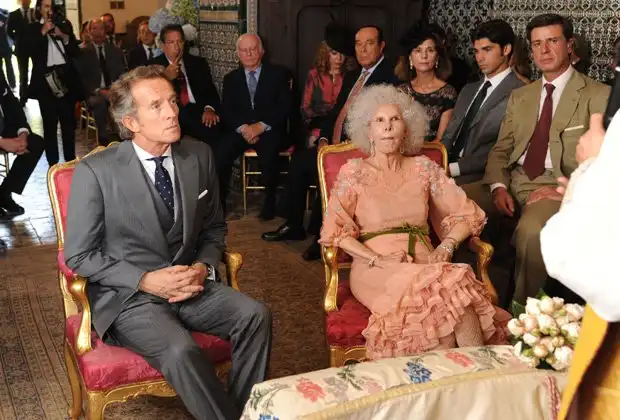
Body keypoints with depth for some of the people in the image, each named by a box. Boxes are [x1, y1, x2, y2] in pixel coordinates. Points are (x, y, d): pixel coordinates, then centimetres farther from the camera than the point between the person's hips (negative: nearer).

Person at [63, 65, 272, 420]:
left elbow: (214, 228, 13)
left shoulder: (199, 155, 2)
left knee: (255, 315, -21)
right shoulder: (95, 172, -11)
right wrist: (146, 280, -16)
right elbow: (79, 255, -6)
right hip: (127, 295, -4)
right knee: (181, 351, -31)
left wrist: (203, 267, -7)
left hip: (189, 283, 4)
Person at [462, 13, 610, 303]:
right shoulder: (519, 96, 19)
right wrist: (498, 186, -6)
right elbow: (500, 150, 14)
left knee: (531, 231, -39)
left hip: (558, 187, -5)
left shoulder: (599, 95, 2)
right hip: (513, 182, 6)